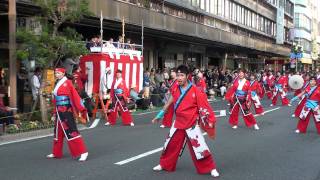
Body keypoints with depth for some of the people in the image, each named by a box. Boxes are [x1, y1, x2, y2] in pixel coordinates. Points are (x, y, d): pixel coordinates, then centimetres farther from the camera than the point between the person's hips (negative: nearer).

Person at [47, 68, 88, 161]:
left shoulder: (67, 83, -9)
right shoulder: (57, 84, 14)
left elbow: (75, 96, -14)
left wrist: (81, 109, -19)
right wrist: (55, 113, 21)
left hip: (66, 111, -8)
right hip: (59, 112, 8)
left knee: (71, 131, -12)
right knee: (58, 132, 16)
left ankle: (83, 152, -9)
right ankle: (56, 153, 29)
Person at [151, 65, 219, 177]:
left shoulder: (195, 91, -15)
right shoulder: (176, 90, 2)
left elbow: (204, 107, -11)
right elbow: (169, 104, 15)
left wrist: (209, 121, -14)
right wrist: (159, 116, 20)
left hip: (191, 124, -5)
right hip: (178, 123, 5)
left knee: (199, 147, -5)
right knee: (170, 145, 14)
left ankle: (211, 168, 11)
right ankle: (165, 165, 34)